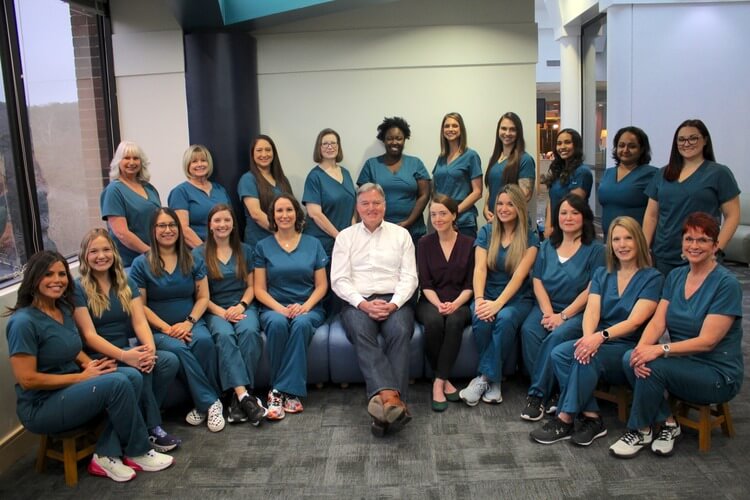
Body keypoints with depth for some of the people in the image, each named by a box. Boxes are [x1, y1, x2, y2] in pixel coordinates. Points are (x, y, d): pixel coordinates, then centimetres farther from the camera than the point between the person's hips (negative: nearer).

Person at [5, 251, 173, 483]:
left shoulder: (64, 309, 5)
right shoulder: (24, 322, -20)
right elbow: (26, 380, -22)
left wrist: (91, 364, -3)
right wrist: (82, 377, -18)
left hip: (70, 388, 8)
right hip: (40, 406, -8)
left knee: (132, 376, -15)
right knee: (117, 383, -27)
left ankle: (106, 455, -11)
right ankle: (138, 453, -6)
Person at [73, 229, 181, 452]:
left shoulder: (126, 284, 11)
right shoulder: (78, 289, -5)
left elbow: (140, 322, 0)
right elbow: (89, 335, -13)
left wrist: (150, 348, -22)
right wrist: (124, 355, -29)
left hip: (126, 350, 5)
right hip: (99, 357, -5)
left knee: (170, 361, -22)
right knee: (138, 371, -33)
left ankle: (144, 420, -10)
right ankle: (151, 428, -14)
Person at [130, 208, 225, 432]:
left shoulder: (193, 260, 11)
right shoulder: (141, 264, 3)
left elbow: (203, 297, 8)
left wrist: (189, 322, -10)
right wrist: (167, 328, -13)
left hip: (190, 323, 2)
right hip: (158, 329, -2)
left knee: (204, 341, -32)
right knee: (177, 348, -34)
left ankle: (203, 405, -19)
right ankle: (211, 402, -24)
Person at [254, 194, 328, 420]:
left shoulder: (313, 244, 10)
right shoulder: (263, 246, 8)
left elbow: (321, 285, 7)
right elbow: (259, 289, 4)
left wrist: (305, 306, -12)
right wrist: (280, 309, -14)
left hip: (308, 308, 0)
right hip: (275, 308, 0)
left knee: (301, 323, -35)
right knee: (277, 324, -35)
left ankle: (282, 390, -28)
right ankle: (289, 390, -25)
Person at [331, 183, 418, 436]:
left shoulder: (401, 234, 16)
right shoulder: (345, 237, 15)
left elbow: (409, 277, 7)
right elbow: (339, 280, 5)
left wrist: (394, 304, -12)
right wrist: (364, 304, -12)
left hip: (394, 301, 1)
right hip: (358, 302, 0)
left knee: (399, 331, -33)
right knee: (361, 332, -35)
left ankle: (383, 400, -42)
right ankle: (391, 397, -50)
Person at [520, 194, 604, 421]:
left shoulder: (595, 249, 1)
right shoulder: (547, 246, 16)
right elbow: (537, 282, 7)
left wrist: (563, 315, -15)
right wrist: (548, 313, -9)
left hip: (578, 312, -4)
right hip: (546, 307, 4)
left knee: (556, 337, -32)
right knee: (528, 330, -27)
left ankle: (537, 394, -20)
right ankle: (547, 392, -19)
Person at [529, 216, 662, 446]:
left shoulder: (652, 278, -1)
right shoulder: (601, 274, 14)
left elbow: (634, 321, -13)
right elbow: (592, 310, -1)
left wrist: (601, 336, -29)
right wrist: (588, 336, -23)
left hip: (629, 349, -4)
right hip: (597, 341, 5)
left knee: (587, 357, -34)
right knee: (559, 353, -25)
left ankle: (565, 420, -25)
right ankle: (591, 417, -22)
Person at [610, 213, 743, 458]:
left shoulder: (726, 284, -14)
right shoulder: (676, 276, 6)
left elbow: (707, 341, -20)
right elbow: (658, 321, -2)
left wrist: (660, 350, -31)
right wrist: (642, 347, -23)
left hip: (718, 374, -6)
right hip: (682, 362, 6)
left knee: (654, 366, -30)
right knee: (631, 359, -21)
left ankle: (641, 430, -7)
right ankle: (667, 423, -4)